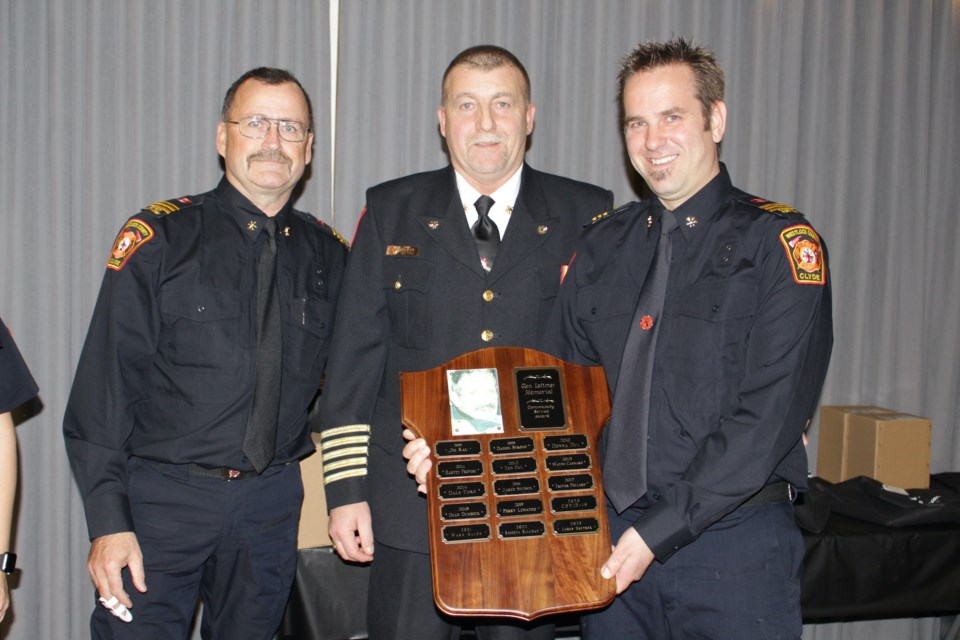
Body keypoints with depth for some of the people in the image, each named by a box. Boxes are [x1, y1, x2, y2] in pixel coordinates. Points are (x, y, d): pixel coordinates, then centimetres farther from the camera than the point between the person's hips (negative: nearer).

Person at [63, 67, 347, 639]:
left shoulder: (328, 254, 6)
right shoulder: (156, 239, -4)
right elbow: (104, 386, -7)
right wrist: (109, 521, -12)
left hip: (272, 504, 3)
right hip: (162, 497, -3)